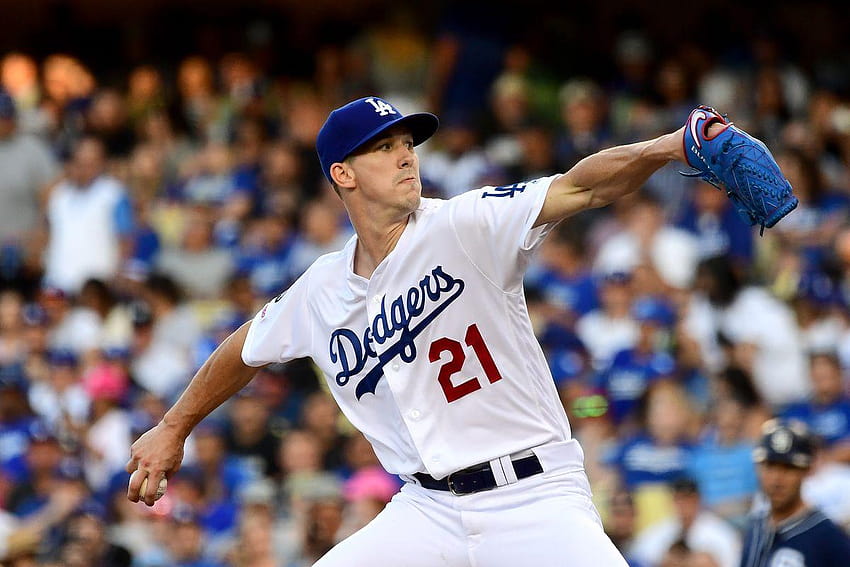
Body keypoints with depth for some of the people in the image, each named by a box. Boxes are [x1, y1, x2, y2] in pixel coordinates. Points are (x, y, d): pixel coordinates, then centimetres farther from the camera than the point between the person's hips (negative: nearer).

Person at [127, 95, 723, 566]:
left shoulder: (462, 228, -10)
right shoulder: (320, 294, 5)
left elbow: (580, 187, -25)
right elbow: (246, 350, 25)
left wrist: (669, 147, -41)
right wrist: (174, 428, 34)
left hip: (536, 496, -4)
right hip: (429, 510, 4)